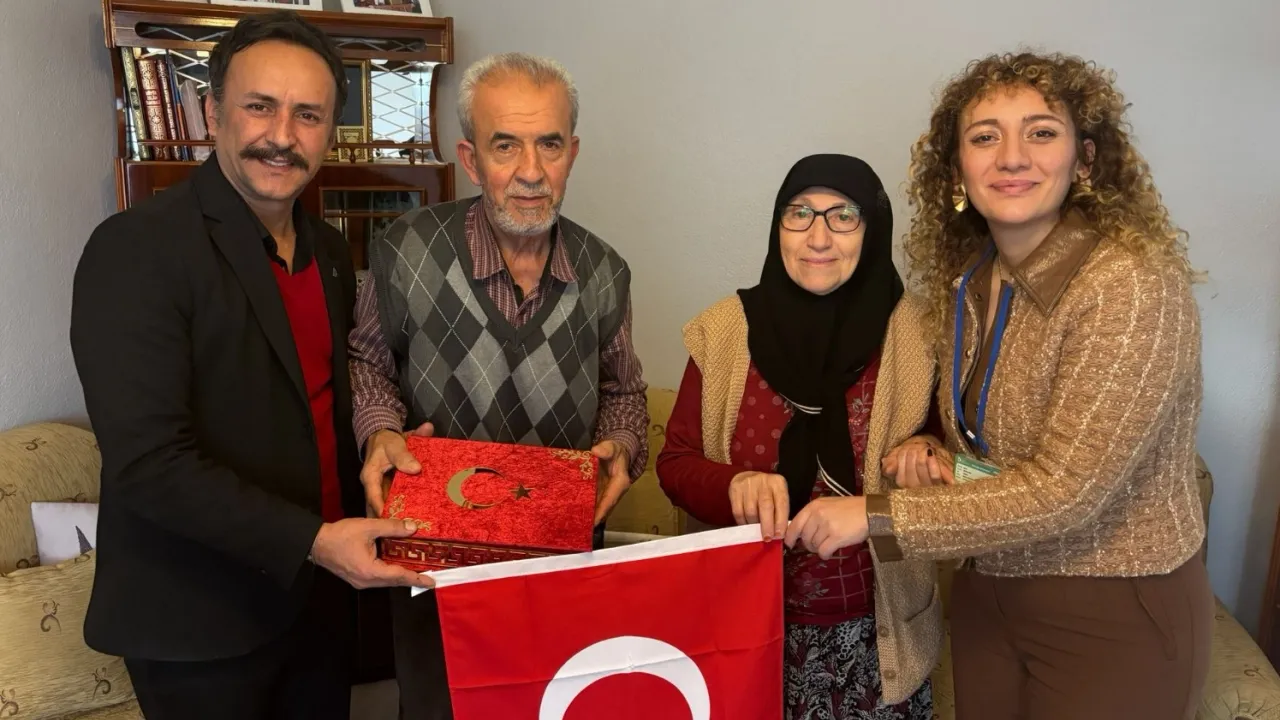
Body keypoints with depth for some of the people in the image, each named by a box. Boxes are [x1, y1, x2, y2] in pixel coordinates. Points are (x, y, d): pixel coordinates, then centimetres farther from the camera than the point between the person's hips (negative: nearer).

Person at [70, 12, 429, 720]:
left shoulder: (328, 248, 6)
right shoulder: (136, 249, -18)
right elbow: (147, 462, -23)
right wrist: (312, 541, -27)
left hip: (321, 591, 7)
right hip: (199, 621, -6)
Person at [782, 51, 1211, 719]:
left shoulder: (1133, 285, -22)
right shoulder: (963, 278, -2)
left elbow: (1066, 490, -26)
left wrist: (874, 515, -24)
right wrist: (934, 451, -8)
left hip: (1116, 614, -5)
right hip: (988, 594, 6)